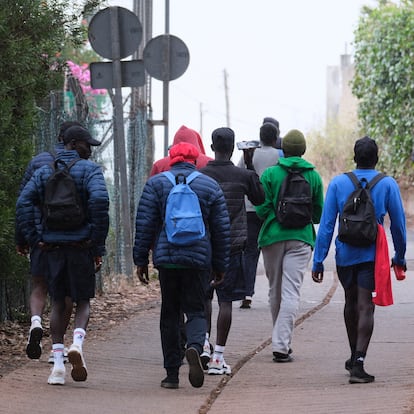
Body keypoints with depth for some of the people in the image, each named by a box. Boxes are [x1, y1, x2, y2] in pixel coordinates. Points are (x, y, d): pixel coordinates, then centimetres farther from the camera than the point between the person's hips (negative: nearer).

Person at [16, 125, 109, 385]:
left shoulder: (44, 172, 10)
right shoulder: (90, 170, -3)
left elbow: (24, 203, -1)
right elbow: (100, 201, -19)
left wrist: (34, 240, -1)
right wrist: (99, 247, -14)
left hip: (52, 245, 3)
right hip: (81, 245, -3)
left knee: (58, 303, 11)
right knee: (83, 301, 10)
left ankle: (58, 363, 2)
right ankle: (78, 341, -19)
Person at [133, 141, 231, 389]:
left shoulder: (156, 183, 4)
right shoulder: (211, 186, 7)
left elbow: (144, 225, 1)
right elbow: (222, 230, 8)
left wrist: (141, 260, 7)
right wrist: (220, 266, 14)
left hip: (166, 258, 0)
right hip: (199, 259, 0)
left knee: (170, 313, 9)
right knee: (196, 310, 6)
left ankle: (172, 373, 8)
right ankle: (195, 347, -27)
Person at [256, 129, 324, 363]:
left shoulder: (270, 174, -3)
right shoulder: (313, 176, 2)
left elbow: (262, 209, -6)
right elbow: (319, 213, 6)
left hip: (273, 237, 0)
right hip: (301, 238, 0)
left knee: (275, 291, 14)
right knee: (291, 292, -6)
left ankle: (282, 342, 25)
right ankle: (281, 345, -17)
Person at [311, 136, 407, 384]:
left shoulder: (338, 183, -1)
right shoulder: (388, 184, -3)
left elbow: (326, 224, -4)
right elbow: (398, 224, 2)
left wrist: (318, 261, -1)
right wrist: (400, 258, 15)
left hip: (345, 255, 2)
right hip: (372, 256, -2)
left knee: (351, 303, 21)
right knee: (365, 307, -6)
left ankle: (355, 357, 36)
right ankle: (358, 363, -19)